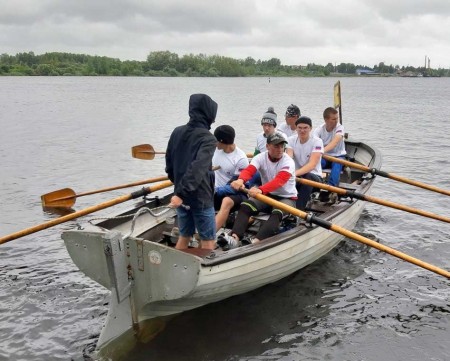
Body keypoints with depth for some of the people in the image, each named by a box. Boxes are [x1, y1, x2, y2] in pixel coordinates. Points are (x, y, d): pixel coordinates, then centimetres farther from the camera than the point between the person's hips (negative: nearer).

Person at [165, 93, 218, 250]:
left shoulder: (177, 132, 4)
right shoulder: (208, 138, -16)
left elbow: (169, 162, 12)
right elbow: (198, 168, -27)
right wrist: (181, 193, -28)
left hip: (181, 196, 7)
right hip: (201, 197, -6)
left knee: (184, 236, 20)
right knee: (208, 241, 5)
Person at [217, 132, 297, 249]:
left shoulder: (288, 162, -17)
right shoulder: (261, 158, -6)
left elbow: (279, 180, -35)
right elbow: (249, 170, -25)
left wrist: (261, 190, -54)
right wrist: (240, 180, -50)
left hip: (287, 197, -4)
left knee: (277, 213, -35)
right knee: (245, 206, -23)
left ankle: (256, 242, -54)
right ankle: (235, 237, -41)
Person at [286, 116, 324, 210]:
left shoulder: (317, 141, -12)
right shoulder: (291, 140, -1)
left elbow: (312, 164, -25)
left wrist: (295, 173, -43)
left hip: (314, 176, -2)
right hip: (297, 176, 3)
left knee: (307, 177, -37)